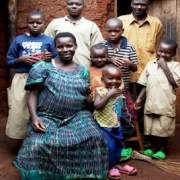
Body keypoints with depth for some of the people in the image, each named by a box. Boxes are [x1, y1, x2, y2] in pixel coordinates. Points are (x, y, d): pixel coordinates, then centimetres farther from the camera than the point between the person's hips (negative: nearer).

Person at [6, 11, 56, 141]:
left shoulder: (49, 40, 7)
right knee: (19, 112, 0)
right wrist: (21, 59, -9)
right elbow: (9, 62, 8)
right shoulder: (19, 40, 8)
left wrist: (51, 58, -10)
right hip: (22, 80, 1)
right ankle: (21, 143, 17)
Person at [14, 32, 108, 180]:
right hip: (48, 117, -2)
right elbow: (33, 94, -2)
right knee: (38, 145, -28)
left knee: (93, 139, -23)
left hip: (77, 116, 3)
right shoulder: (43, 67, 2)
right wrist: (34, 117, -16)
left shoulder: (83, 71, 14)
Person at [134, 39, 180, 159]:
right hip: (151, 103, 4)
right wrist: (140, 99, 6)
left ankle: (162, 149, 29)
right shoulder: (150, 64, 6)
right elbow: (145, 84, 10)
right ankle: (153, 147, 34)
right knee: (151, 128, 14)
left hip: (166, 104, -3)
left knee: (164, 128, 9)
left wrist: (165, 67, -16)